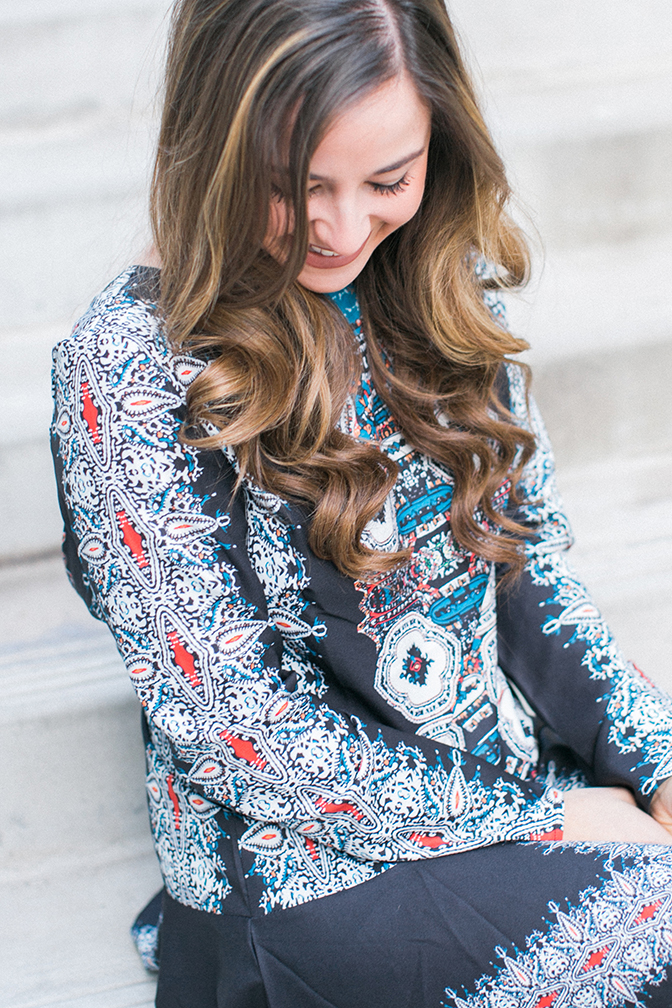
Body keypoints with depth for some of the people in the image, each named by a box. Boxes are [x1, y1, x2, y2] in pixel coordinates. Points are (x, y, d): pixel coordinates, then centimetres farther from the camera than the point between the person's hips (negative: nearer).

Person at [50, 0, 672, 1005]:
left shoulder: (445, 285, 1)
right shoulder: (130, 366, -16)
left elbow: (537, 572, 8)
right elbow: (232, 722, -16)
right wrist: (534, 820, -15)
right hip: (311, 863, -5)